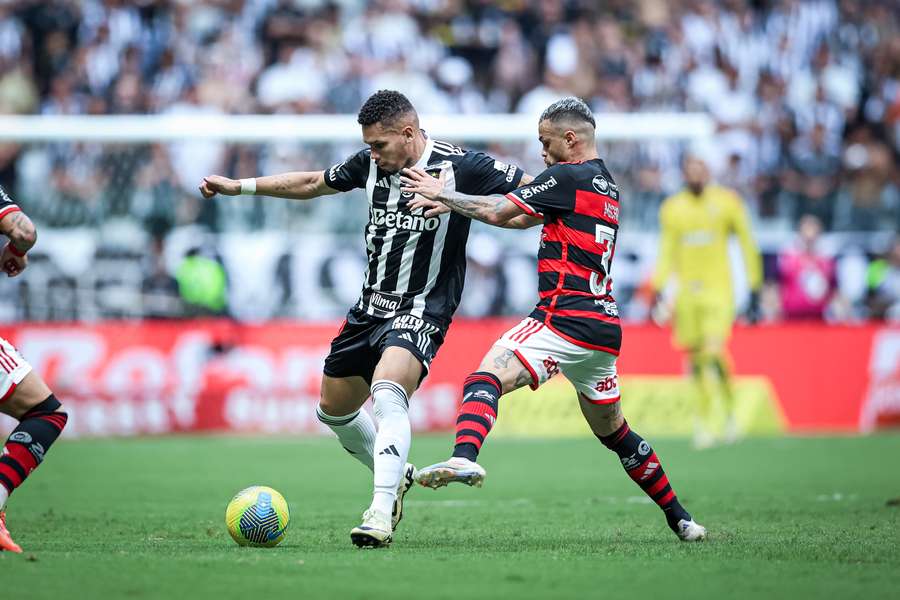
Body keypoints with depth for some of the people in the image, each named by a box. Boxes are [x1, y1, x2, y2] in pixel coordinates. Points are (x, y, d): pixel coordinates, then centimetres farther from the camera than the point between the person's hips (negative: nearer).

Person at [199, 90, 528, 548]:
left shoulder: (460, 167, -15)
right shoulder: (371, 163, 2)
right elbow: (312, 184, 18)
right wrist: (239, 186, 17)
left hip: (422, 309, -7)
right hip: (370, 307, 7)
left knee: (387, 394, -31)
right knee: (333, 409, 15)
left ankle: (381, 513, -34)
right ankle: (396, 475, 39)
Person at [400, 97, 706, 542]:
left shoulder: (568, 177, -6)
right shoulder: (606, 185, 21)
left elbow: (497, 212, -7)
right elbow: (524, 217, 24)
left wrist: (441, 193, 6)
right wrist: (453, 204, 16)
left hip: (566, 318, -9)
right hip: (604, 327, 9)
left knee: (486, 376, -23)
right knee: (614, 431, 22)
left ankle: (464, 457, -50)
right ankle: (680, 519, 29)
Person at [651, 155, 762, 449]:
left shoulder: (727, 202, 0)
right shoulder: (672, 208, 6)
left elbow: (748, 246, 5)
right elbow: (667, 253, 12)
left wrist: (755, 292, 3)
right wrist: (658, 289, 1)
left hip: (718, 290, -3)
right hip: (686, 290, 3)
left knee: (714, 354, -17)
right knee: (696, 359, 1)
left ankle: (730, 410, 6)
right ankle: (703, 421, 15)